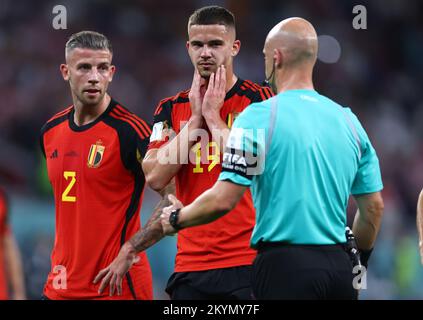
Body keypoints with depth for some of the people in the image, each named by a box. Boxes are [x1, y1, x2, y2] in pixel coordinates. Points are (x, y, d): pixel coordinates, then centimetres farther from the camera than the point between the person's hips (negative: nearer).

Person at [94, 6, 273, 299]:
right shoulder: (172, 109, 13)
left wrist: (212, 115, -8)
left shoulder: (259, 100, 1)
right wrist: (195, 118, -3)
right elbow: (155, 178, -1)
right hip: (190, 262, 4)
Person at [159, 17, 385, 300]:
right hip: (339, 266, 5)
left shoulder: (259, 117, -7)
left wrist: (177, 218, 8)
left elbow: (223, 199, -11)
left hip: (284, 265, -5)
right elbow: (374, 207, 13)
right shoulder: (349, 120, 9)